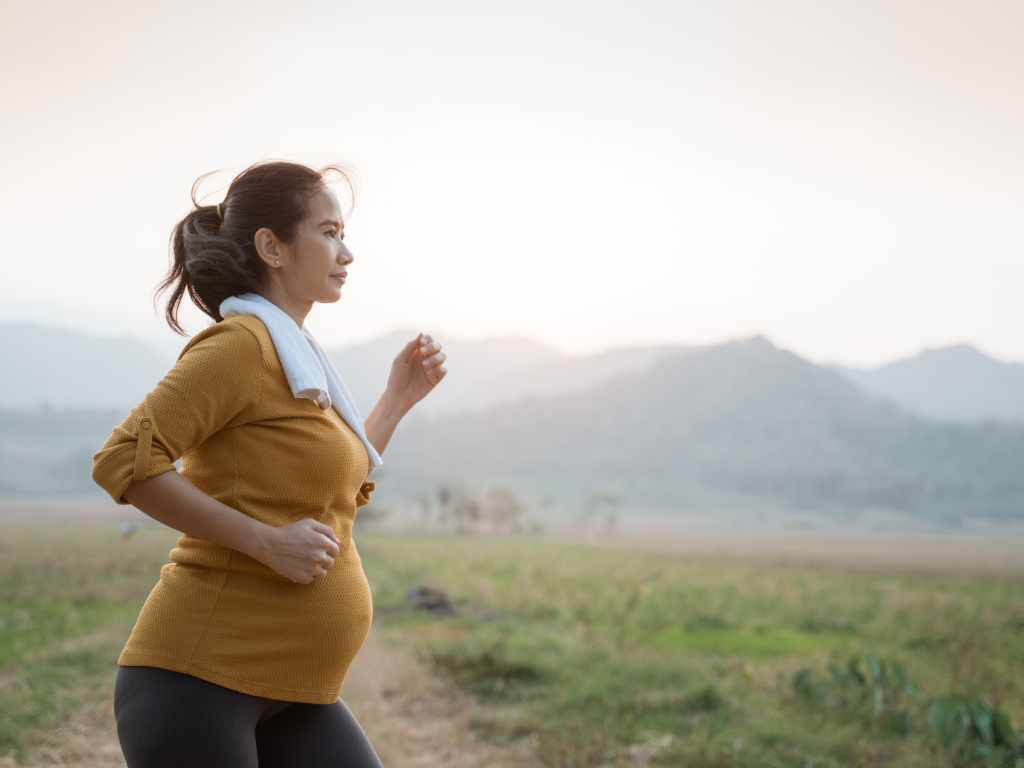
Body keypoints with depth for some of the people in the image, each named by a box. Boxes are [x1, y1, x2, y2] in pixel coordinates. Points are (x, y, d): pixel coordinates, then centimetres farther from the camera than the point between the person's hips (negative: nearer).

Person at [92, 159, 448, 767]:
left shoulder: (293, 357, 17)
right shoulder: (239, 344, -11)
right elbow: (123, 461, -21)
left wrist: (399, 396, 20)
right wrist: (267, 542, -20)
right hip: (199, 675, -9)